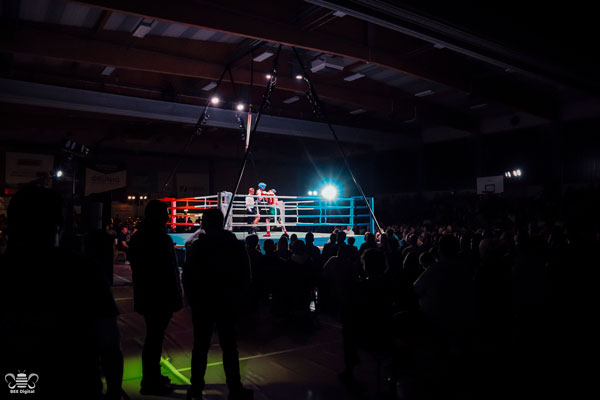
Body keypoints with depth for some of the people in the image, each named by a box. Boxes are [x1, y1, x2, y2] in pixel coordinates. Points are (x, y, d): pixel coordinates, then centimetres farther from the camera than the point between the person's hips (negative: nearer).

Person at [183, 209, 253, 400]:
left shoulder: (197, 246, -3)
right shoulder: (237, 245, -2)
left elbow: (187, 277, -2)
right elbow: (245, 276, 1)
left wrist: (192, 299, 8)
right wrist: (239, 298, 9)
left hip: (203, 303, 0)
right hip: (228, 303, 0)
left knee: (201, 345, 8)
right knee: (229, 346, 5)